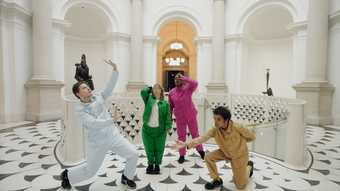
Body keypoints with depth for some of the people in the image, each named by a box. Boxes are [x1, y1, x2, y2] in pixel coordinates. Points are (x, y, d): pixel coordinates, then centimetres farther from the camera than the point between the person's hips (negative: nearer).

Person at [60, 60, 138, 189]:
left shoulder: (98, 97, 0)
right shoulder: (80, 110, -12)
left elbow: (111, 86, -6)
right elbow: (93, 123, -27)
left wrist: (115, 69, -14)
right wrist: (110, 121, -30)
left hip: (113, 136, 4)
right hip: (97, 143, -3)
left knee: (133, 154, -5)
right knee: (90, 170, 14)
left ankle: (126, 177, 22)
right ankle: (67, 175, 44)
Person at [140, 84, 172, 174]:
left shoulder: (165, 103, 2)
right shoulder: (148, 99, 6)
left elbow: (167, 116, -3)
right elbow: (143, 91, -10)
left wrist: (168, 126, -13)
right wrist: (150, 88, 8)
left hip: (159, 130, -1)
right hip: (147, 129, 1)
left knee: (159, 149, 9)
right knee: (149, 148, 11)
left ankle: (157, 165, 29)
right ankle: (150, 164, 32)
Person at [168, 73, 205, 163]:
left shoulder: (188, 88, -10)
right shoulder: (171, 92, -4)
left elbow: (195, 83, -31)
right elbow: (170, 106, 3)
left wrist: (183, 78, -28)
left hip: (191, 116, -1)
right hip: (180, 118, 1)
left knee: (195, 134, 15)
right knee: (181, 136, 9)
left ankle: (200, 150, 37)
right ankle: (182, 155, 24)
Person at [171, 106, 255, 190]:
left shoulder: (237, 127, -33)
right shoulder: (215, 130, -23)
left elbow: (252, 137, -17)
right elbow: (202, 138, -34)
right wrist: (186, 144, -46)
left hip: (239, 155, -3)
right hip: (225, 152, 4)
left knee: (240, 186, 4)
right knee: (208, 157, -16)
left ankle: (249, 166, 34)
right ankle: (217, 180, 9)